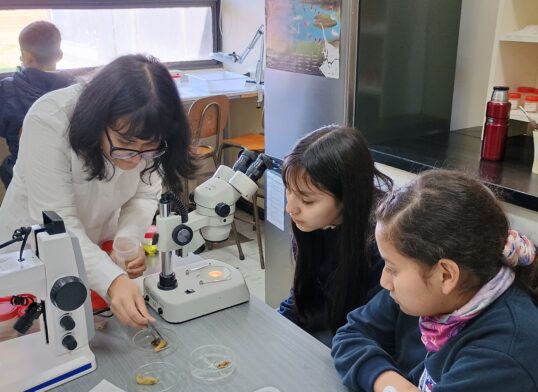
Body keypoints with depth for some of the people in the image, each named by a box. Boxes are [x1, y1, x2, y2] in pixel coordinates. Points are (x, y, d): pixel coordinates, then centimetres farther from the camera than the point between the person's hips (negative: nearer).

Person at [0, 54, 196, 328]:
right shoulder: (48, 123, -34)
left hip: (103, 245, 3)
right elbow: (58, 223, -35)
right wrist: (112, 280, -47)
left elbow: (144, 196, -11)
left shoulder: (146, 133, -21)